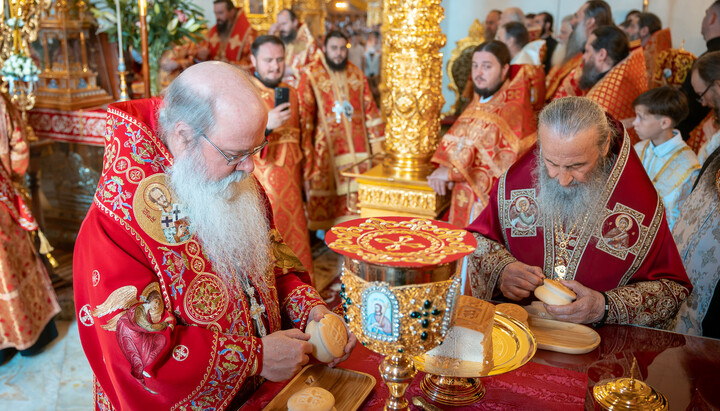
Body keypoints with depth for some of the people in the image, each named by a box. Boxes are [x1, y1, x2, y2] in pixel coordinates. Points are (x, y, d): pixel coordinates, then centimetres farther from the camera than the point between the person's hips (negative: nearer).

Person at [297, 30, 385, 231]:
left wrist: (376, 140, 8)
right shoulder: (311, 75, -3)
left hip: (356, 146, 4)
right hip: (325, 146, -3)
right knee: (325, 195, 1)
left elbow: (369, 108, 12)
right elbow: (304, 113, -6)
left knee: (354, 192, 5)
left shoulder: (357, 75, 10)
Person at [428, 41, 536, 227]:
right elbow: (454, 138, 9)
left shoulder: (514, 109, -14)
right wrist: (443, 167, -11)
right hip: (464, 196, 7)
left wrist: (452, 172, -20)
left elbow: (501, 164, -21)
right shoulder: (478, 103, 11)